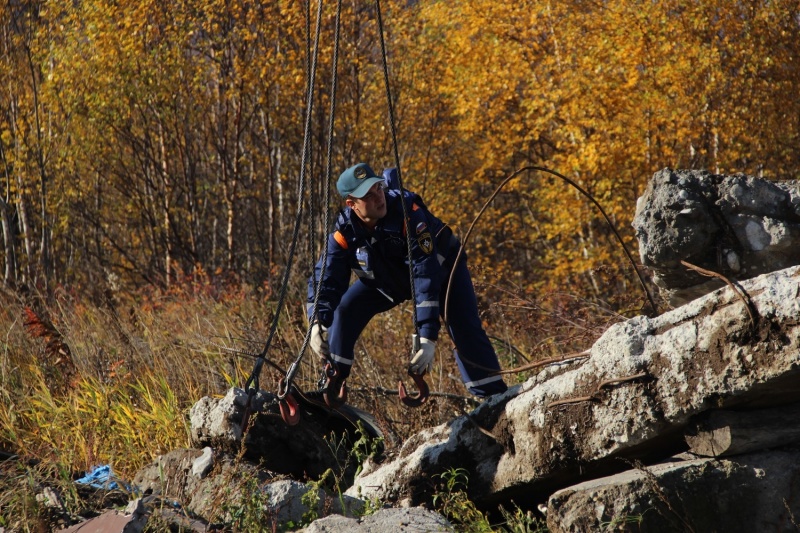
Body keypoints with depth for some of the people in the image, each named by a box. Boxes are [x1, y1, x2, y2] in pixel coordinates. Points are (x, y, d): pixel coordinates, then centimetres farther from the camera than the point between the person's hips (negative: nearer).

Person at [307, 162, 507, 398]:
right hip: (386, 279, 4)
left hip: (440, 267, -4)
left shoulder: (407, 211, -39)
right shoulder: (344, 232, -26)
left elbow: (427, 275, -43)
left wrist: (428, 337, -50)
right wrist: (317, 322, -46)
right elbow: (325, 278, -24)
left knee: (465, 328, -23)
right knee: (343, 312, -11)